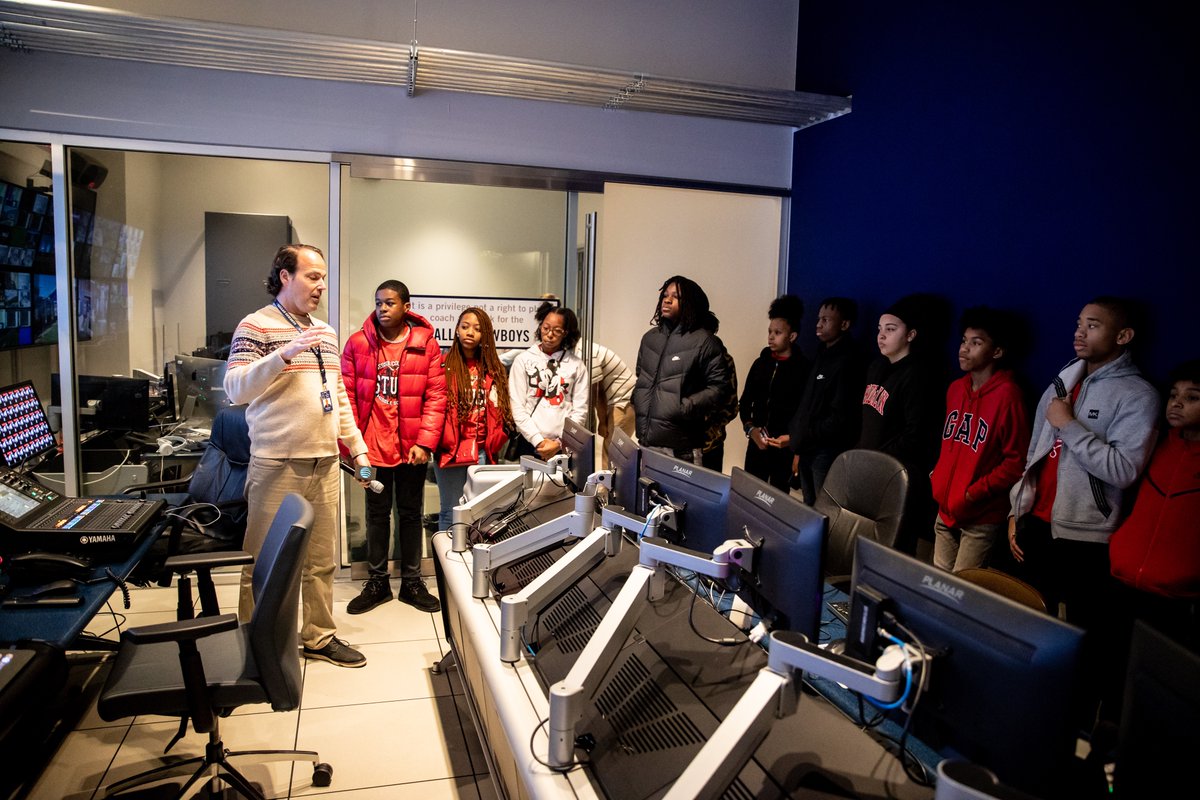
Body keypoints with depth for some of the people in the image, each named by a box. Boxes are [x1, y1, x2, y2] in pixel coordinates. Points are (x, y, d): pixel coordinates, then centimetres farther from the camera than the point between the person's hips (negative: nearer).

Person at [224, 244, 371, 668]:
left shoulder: (326, 332, 17)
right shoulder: (256, 326, -3)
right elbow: (235, 388, -15)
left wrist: (358, 447, 15)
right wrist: (285, 354, -27)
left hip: (325, 465, 6)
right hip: (277, 468, -6)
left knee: (322, 561, 12)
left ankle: (320, 636, 25)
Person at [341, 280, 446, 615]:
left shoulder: (426, 343, -4)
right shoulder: (358, 343, -2)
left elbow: (436, 397, -6)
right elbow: (347, 395, -1)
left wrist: (425, 442, -13)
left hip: (412, 446, 0)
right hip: (373, 445, 1)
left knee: (411, 513, 11)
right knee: (377, 512, 12)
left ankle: (411, 582, 25)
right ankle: (377, 582, 26)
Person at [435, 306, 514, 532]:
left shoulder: (493, 370, 11)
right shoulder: (444, 366, -1)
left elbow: (501, 410, 11)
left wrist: (494, 443, 2)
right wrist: (441, 441, -12)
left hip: (482, 452, 3)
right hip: (451, 450, -3)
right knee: (451, 513, 4)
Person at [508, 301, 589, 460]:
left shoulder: (576, 365, 6)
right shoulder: (523, 360, 4)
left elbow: (580, 410, 2)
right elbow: (517, 407, -1)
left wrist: (560, 442, -8)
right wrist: (539, 440, -10)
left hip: (565, 446, 0)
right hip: (530, 445, 0)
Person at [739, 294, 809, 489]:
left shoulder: (803, 368, -6)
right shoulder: (760, 363, 8)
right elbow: (745, 402, 10)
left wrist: (792, 438, -18)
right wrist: (750, 429, -4)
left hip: (786, 446, -4)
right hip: (757, 443, 4)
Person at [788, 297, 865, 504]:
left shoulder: (848, 361, -13)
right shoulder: (823, 355, 14)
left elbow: (840, 418, -18)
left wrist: (798, 439, -15)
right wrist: (797, 448, 12)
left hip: (828, 453, -8)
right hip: (807, 450, 8)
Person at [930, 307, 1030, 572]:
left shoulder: (1007, 395, -15)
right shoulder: (955, 389, 8)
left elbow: (1016, 461, -14)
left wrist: (974, 493, -17)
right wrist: (938, 477, 8)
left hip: (982, 517, -7)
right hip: (945, 508, 7)